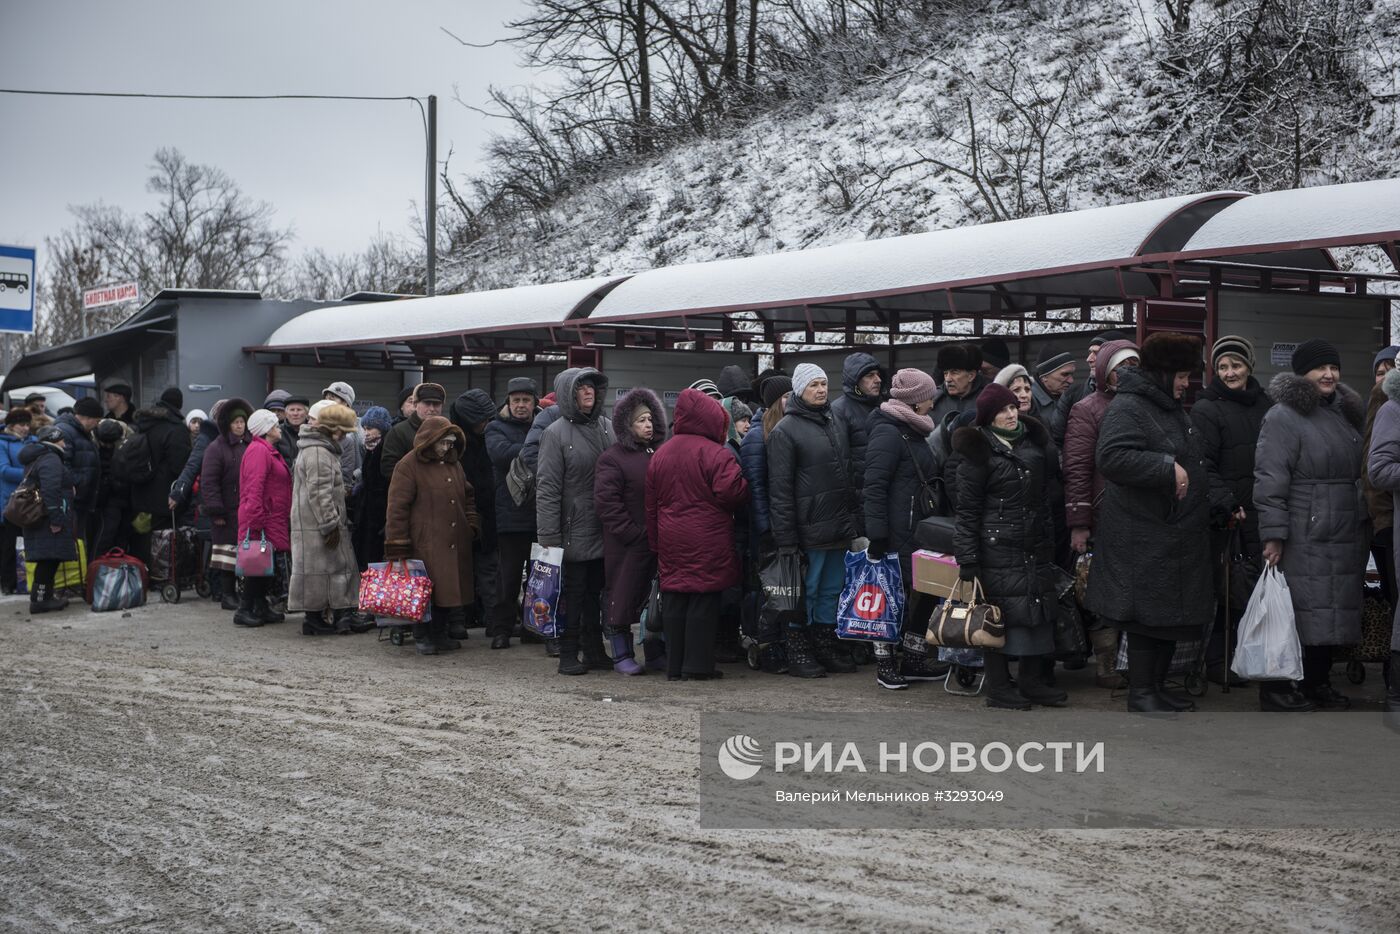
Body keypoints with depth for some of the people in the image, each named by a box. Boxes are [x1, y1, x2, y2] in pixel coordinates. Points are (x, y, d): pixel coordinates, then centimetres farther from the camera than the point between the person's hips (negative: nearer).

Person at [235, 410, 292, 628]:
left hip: (272, 520, 10)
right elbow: (254, 488, -22)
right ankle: (244, 610, -6)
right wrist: (256, 521, -25)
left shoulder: (268, 451, 21)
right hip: (263, 520, -10)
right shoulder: (258, 451, -14)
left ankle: (261, 608, 18)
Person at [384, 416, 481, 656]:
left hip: (454, 544, 7)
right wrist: (397, 548, -12)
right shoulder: (409, 465, -6)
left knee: (447, 588, 8)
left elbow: (468, 498, 29)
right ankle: (422, 637, 9)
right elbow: (397, 508, -9)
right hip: (424, 543, -7)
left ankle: (439, 634, 19)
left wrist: (471, 525, 14)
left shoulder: (453, 464, 17)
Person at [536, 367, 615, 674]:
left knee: (597, 593, 13)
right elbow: (547, 488, -10)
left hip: (604, 531, 5)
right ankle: (568, 655, 11)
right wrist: (549, 538, -15)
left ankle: (595, 650, 23)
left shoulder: (607, 428, 7)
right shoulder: (556, 433, -8)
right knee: (573, 594, 3)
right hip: (574, 531, -5)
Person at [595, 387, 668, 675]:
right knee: (623, 596, 1)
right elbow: (606, 502, -11)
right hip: (628, 544, -5)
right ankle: (622, 654, 11)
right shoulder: (613, 459, -5)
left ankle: (657, 651, 19)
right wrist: (634, 533, -14)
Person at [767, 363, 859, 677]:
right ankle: (798, 653, 10)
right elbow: (779, 489, -13)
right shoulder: (785, 431, -9)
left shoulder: (833, 423, 15)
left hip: (840, 529, 7)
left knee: (831, 591, 14)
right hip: (809, 530, -7)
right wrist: (786, 539, -17)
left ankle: (826, 645, 25)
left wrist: (853, 519, 14)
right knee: (804, 592, 1)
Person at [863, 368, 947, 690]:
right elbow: (874, 487, -18)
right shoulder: (888, 433, -14)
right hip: (896, 534, -9)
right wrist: (877, 536, -21)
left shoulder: (914, 432, 16)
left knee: (922, 594, 10)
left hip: (919, 530, 9)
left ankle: (914, 659, 20)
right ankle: (885, 664, 8)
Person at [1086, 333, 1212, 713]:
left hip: (1177, 536, 10)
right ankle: (1140, 692, 6)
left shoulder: (1172, 408, 18)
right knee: (1148, 614, -3)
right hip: (1144, 539, -9)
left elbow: (1191, 459, 30)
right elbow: (1112, 458, -29)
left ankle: (1158, 685, 24)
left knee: (1173, 613, 14)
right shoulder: (1127, 408, -14)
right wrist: (1168, 468, -26)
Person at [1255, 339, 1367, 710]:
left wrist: (1364, 528, 21)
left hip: (1345, 540, 8)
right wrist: (1273, 535, -20)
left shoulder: (1345, 413, 17)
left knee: (1331, 615, 10)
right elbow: (1270, 480, -15)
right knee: (1303, 615, -8)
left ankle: (1319, 682, 19)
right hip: (1304, 539, -8)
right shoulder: (1284, 417, -9)